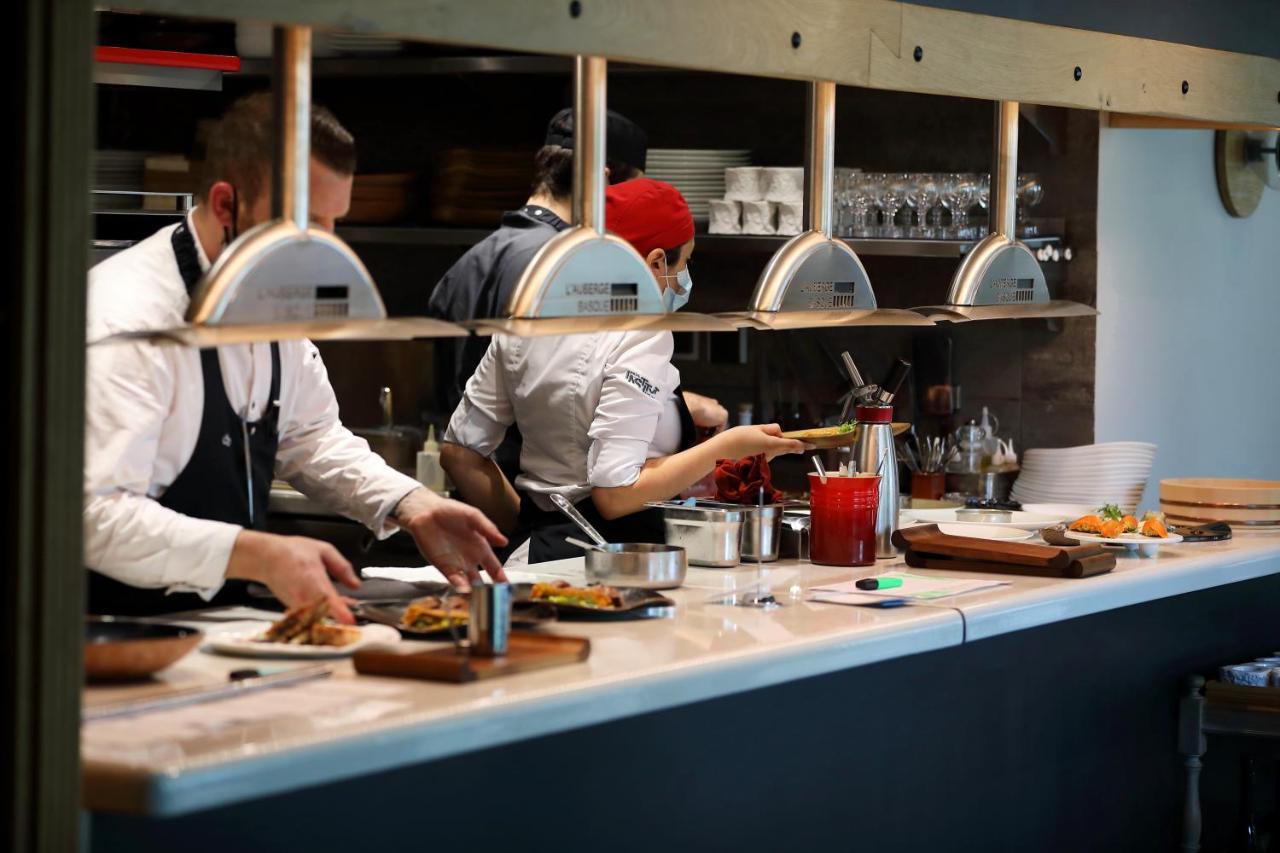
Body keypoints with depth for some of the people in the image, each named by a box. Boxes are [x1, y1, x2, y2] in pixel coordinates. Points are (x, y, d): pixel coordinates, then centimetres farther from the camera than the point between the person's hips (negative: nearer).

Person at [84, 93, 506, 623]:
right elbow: (98, 514, -27)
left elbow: (308, 435, 20)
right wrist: (258, 556, -35)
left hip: (222, 625, 7)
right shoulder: (126, 319, -20)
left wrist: (410, 505, 4)